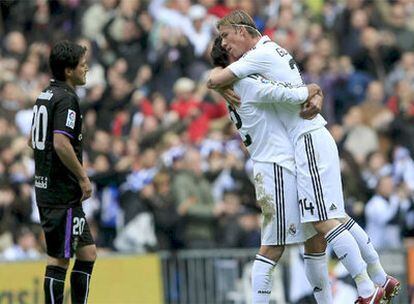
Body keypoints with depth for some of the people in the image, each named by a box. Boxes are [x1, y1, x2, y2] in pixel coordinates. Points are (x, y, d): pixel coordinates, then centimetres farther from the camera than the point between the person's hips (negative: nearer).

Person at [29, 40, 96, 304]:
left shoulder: (46, 95, 16)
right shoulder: (66, 98, -14)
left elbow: (33, 141, 24)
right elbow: (61, 143, -25)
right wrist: (83, 177, -16)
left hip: (46, 187, 10)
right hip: (63, 192, -10)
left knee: (88, 252, 13)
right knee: (60, 259, -6)